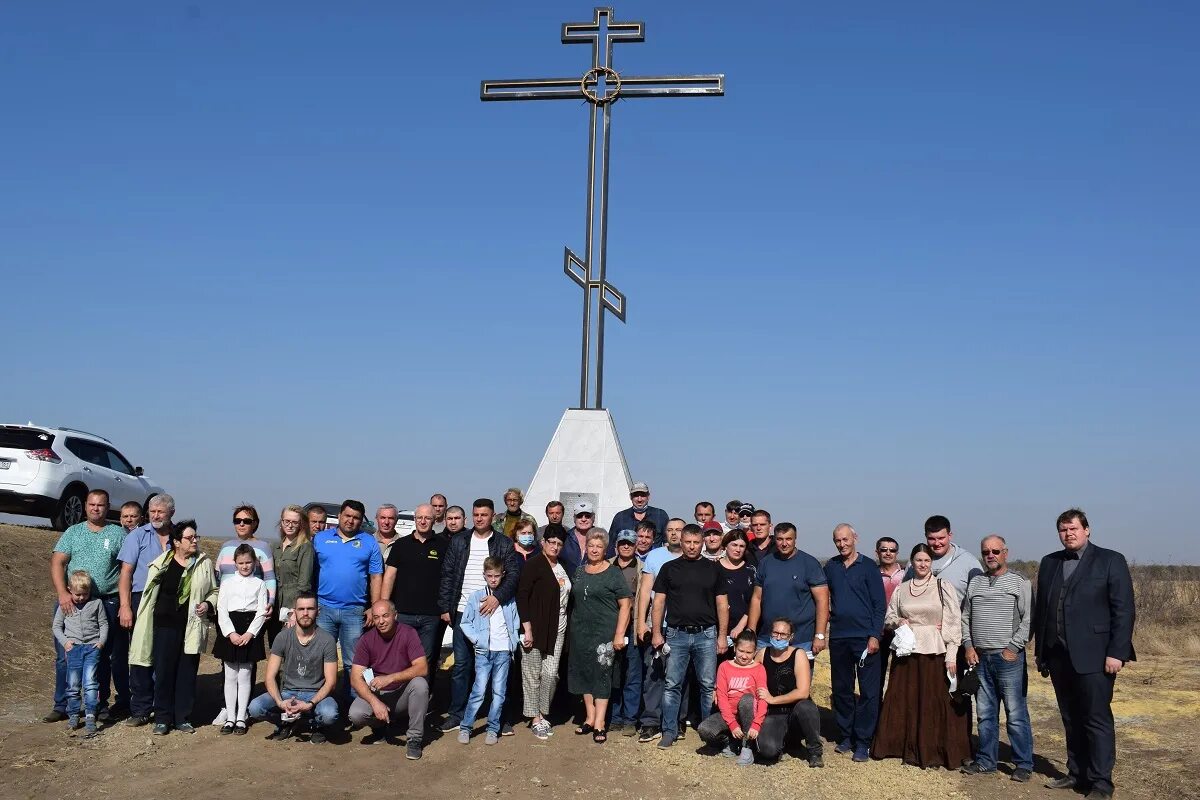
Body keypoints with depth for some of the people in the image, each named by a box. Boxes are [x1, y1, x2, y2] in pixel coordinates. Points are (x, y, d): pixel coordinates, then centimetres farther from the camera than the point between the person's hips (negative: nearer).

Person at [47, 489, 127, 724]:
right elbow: (57, 563, 0)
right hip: (71, 602, 2)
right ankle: (61, 706, 13)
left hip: (107, 603, -1)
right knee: (65, 656, 3)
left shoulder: (118, 534, 5)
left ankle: (101, 704, 14)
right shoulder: (73, 532, 10)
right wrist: (62, 593, -16)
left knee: (103, 658, 5)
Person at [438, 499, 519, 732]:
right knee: (461, 665, 5)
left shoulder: (504, 544, 3)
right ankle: (457, 714, 14)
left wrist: (498, 596, -18)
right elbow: (447, 576, 8)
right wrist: (445, 607, 1)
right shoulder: (458, 541, 8)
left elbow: (513, 575, -3)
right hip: (463, 612, 2)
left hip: (492, 612, -1)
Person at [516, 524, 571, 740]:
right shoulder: (533, 564, -7)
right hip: (535, 629, -5)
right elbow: (522, 597, -11)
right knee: (532, 674, 1)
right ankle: (535, 718, 10)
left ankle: (542, 713, 18)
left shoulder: (562, 568, 12)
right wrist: (527, 629, -15)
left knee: (551, 674, 2)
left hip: (557, 629, 5)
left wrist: (566, 626, 10)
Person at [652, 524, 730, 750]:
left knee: (709, 686, 3)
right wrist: (657, 633, -1)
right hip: (676, 634, 0)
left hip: (706, 635, 0)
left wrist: (722, 636, 0)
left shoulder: (713, 569, 7)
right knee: (672, 685, 2)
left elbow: (722, 603, 6)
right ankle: (669, 731, 10)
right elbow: (659, 601, 6)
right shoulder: (669, 568, 7)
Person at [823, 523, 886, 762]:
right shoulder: (831, 567, 9)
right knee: (840, 689, 9)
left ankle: (862, 742, 5)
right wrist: (822, 631, 6)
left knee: (868, 691, -2)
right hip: (838, 637, 4)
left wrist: (875, 635, -11)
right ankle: (845, 736, 21)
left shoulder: (868, 567, -2)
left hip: (864, 637, -4)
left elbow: (880, 604, -4)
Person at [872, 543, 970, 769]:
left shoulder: (943, 587, 0)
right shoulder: (901, 589, 10)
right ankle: (908, 748, 18)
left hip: (935, 654, -3)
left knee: (935, 703, -2)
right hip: (907, 653, 3)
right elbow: (888, 617, 19)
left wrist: (951, 656, -10)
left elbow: (954, 622, -4)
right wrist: (898, 622, -5)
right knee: (904, 701, 5)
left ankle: (935, 752, 10)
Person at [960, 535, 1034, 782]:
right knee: (985, 714, 10)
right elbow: (965, 617, 16)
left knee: (1016, 714, -2)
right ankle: (985, 761, 18)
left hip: (1009, 657, -4)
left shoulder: (1020, 582, -1)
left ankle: (1024, 764, 7)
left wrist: (1013, 648, -12)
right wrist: (968, 646, 4)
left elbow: (1028, 620, -6)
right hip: (979, 658, 5)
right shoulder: (974, 583, 12)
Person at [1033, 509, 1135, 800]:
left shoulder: (1110, 561, -2)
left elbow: (1123, 610, -7)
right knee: (1071, 720, 11)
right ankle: (1077, 774, 20)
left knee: (1097, 720, -1)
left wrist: (1116, 653, -13)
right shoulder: (1049, 563, 13)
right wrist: (1040, 651, 11)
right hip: (1058, 656, 5)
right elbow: (1040, 609, 14)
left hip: (1093, 656, -5)